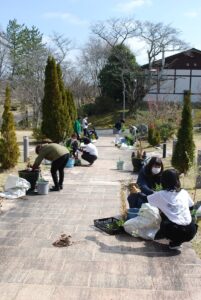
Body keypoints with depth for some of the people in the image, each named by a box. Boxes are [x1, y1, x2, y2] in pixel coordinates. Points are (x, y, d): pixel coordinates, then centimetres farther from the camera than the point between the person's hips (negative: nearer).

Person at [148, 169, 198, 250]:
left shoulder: (160, 195, 1)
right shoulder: (184, 193, 10)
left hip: (175, 231, -3)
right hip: (190, 232, 3)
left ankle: (174, 242, 8)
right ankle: (177, 242, 15)